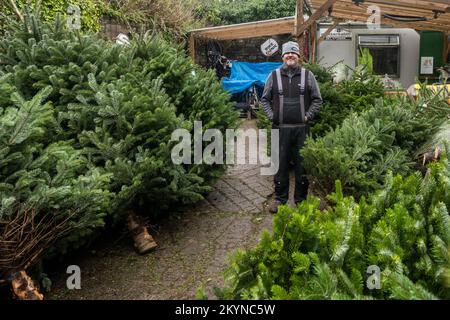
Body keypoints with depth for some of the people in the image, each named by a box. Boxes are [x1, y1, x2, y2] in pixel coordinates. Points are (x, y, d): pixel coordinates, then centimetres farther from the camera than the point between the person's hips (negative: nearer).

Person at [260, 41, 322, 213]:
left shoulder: (308, 75, 6)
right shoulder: (274, 76, 7)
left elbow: (317, 99, 9)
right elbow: (264, 99, 12)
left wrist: (308, 116, -2)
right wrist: (272, 116, 0)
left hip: (302, 128, 0)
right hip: (280, 128, 0)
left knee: (302, 164, 5)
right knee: (280, 164, 5)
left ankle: (301, 199, 18)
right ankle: (280, 198, 18)